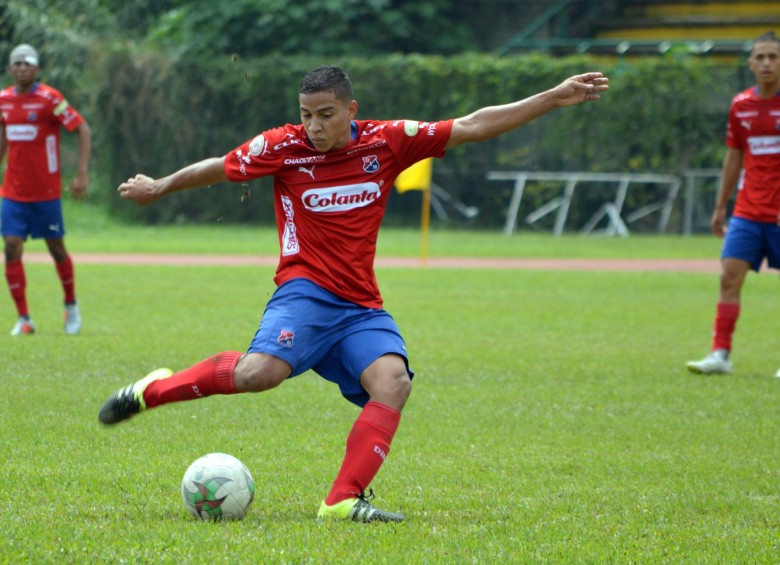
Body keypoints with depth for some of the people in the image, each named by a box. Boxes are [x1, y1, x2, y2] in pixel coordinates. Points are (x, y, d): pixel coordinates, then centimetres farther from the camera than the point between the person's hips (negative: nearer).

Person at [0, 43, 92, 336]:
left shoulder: (49, 98, -12)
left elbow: (83, 130, -11)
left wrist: (82, 174, -17)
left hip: (46, 192, -4)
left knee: (56, 248, 7)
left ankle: (71, 306, 31)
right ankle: (24, 319, -2)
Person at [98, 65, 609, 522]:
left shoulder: (388, 142, 2)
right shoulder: (284, 147, -3)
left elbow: (473, 127, 3)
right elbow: (221, 168, 13)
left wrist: (555, 98, 1)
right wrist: (160, 188, 28)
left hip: (362, 308, 3)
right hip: (305, 292, -3)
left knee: (394, 382, -24)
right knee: (261, 372, -30)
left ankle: (344, 500, -28)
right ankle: (154, 390, -8)